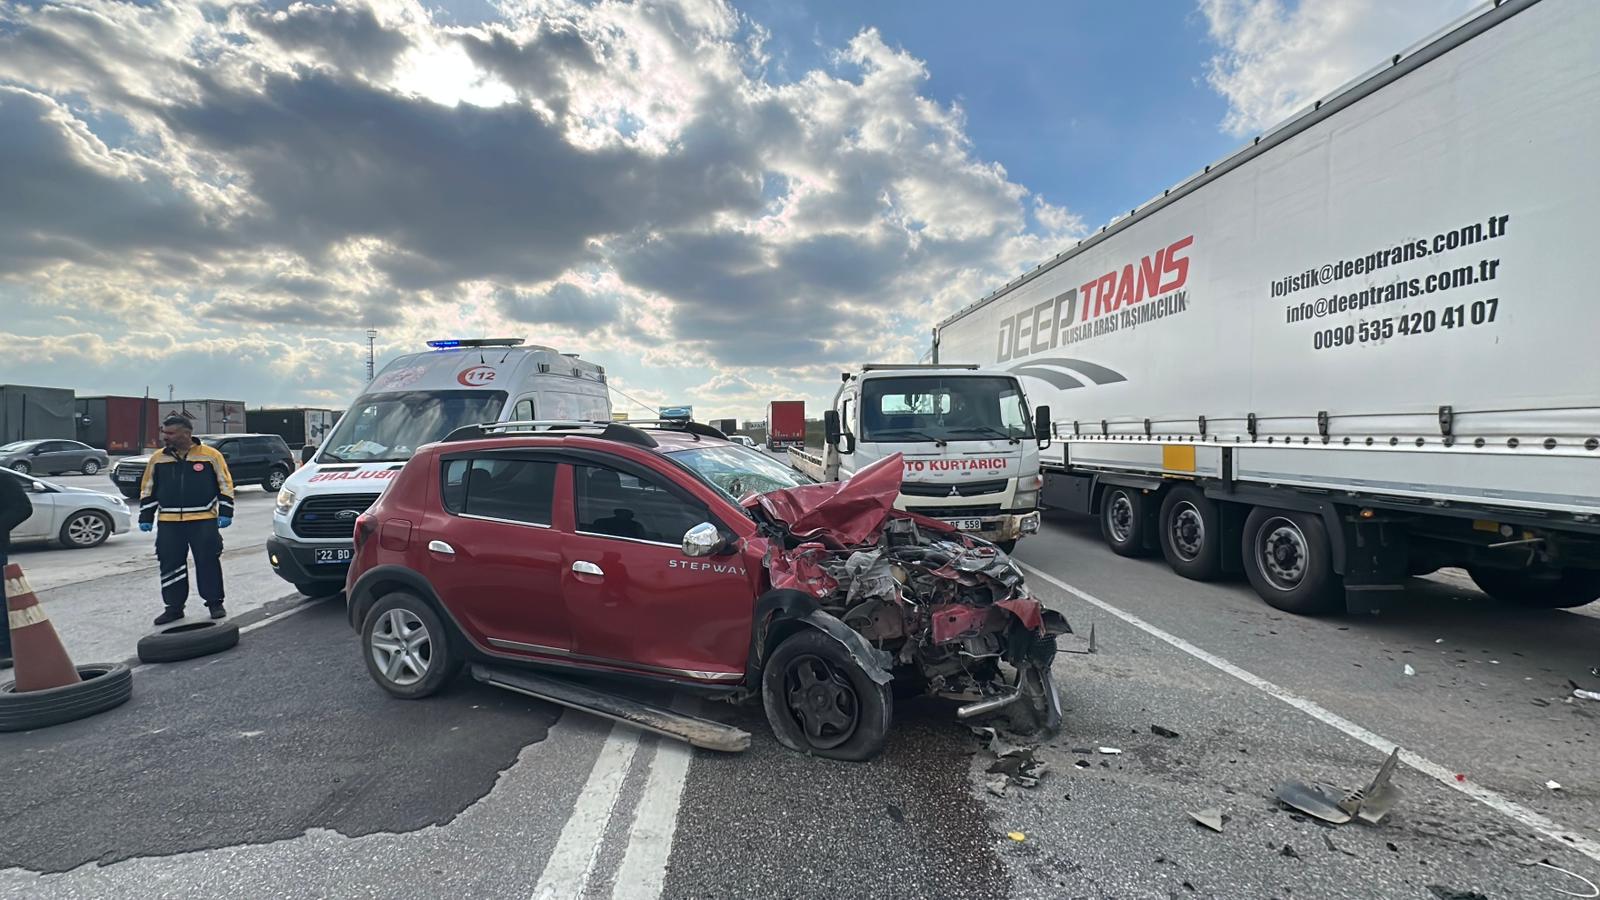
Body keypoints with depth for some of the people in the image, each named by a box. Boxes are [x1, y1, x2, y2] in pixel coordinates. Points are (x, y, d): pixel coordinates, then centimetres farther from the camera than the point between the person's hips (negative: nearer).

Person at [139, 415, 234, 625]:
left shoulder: (211, 456, -1)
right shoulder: (158, 459, 9)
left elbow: (225, 485, 3)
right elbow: (148, 490, 17)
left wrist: (225, 513, -3)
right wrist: (146, 518, 12)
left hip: (204, 521, -3)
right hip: (169, 523, 3)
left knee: (208, 562, 1)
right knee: (170, 565, 6)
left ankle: (215, 603, 12)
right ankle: (174, 607, 18)